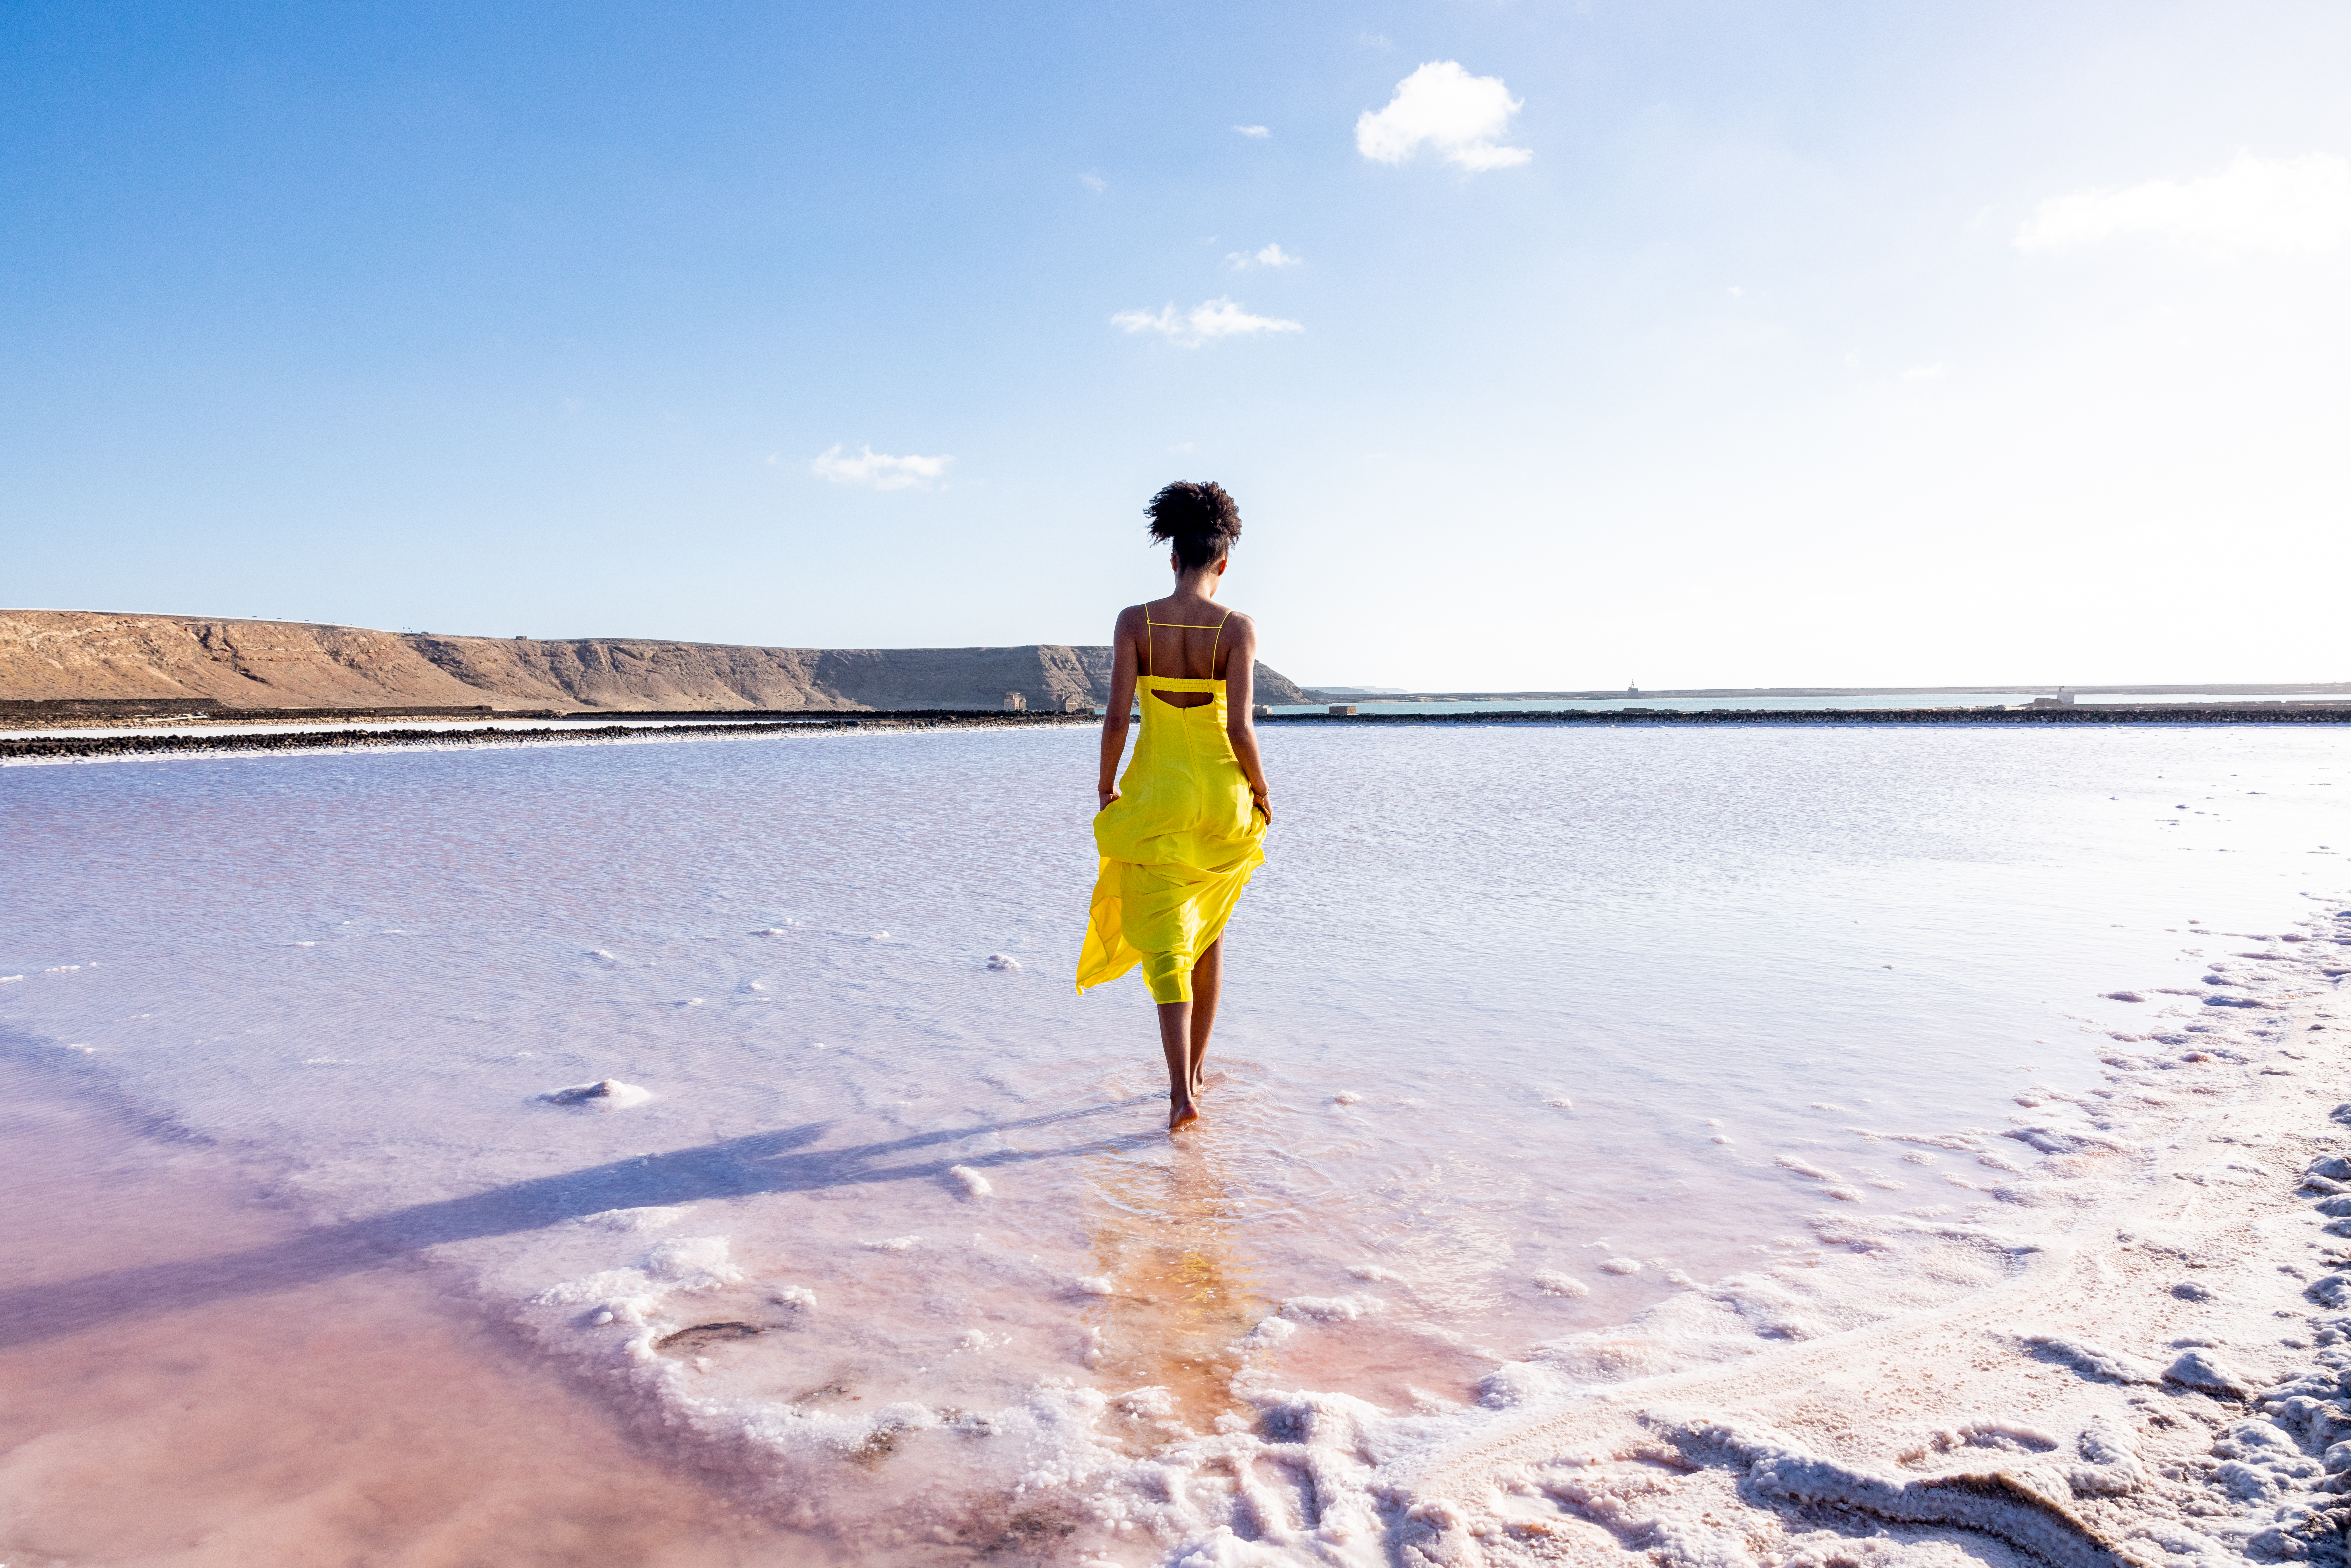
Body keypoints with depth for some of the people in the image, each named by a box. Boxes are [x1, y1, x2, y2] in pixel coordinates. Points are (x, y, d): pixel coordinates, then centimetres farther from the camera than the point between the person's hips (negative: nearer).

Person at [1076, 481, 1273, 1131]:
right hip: (1222, 793, 1)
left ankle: (1181, 1091, -8)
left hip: (1155, 793, -1)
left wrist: (1106, 785, 6)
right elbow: (1239, 727, -14)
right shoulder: (1237, 627, -8)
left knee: (1165, 943, 3)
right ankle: (1195, 1069, 32)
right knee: (1208, 934, 20)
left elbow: (1117, 716, -10)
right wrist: (1261, 793, 2)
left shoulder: (1134, 621, -6)